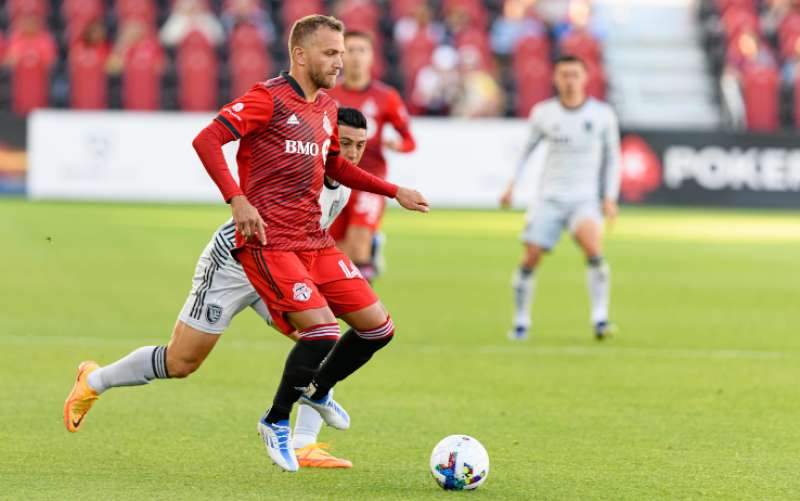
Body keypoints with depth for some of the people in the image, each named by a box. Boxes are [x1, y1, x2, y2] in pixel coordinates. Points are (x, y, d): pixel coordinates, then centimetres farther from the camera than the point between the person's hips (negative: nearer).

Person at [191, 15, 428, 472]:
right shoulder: (269, 99, -10)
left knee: (378, 327, 3)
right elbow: (206, 141, -16)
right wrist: (237, 200, -25)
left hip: (315, 241, 8)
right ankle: (277, 422, 3)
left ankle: (318, 390, 29)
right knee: (323, 331, -20)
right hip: (269, 242, -8)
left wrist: (394, 191, 26)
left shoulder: (327, 108, 15)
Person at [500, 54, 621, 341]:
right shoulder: (543, 113, 3)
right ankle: (521, 322, 13)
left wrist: (610, 197, 2)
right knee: (530, 259, -6)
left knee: (593, 247, -28)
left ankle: (600, 318, -25)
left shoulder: (602, 115, 1)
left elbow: (612, 157, 11)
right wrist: (512, 183, 6)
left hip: (584, 199, -1)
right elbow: (527, 148, 17)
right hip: (548, 199, 1)